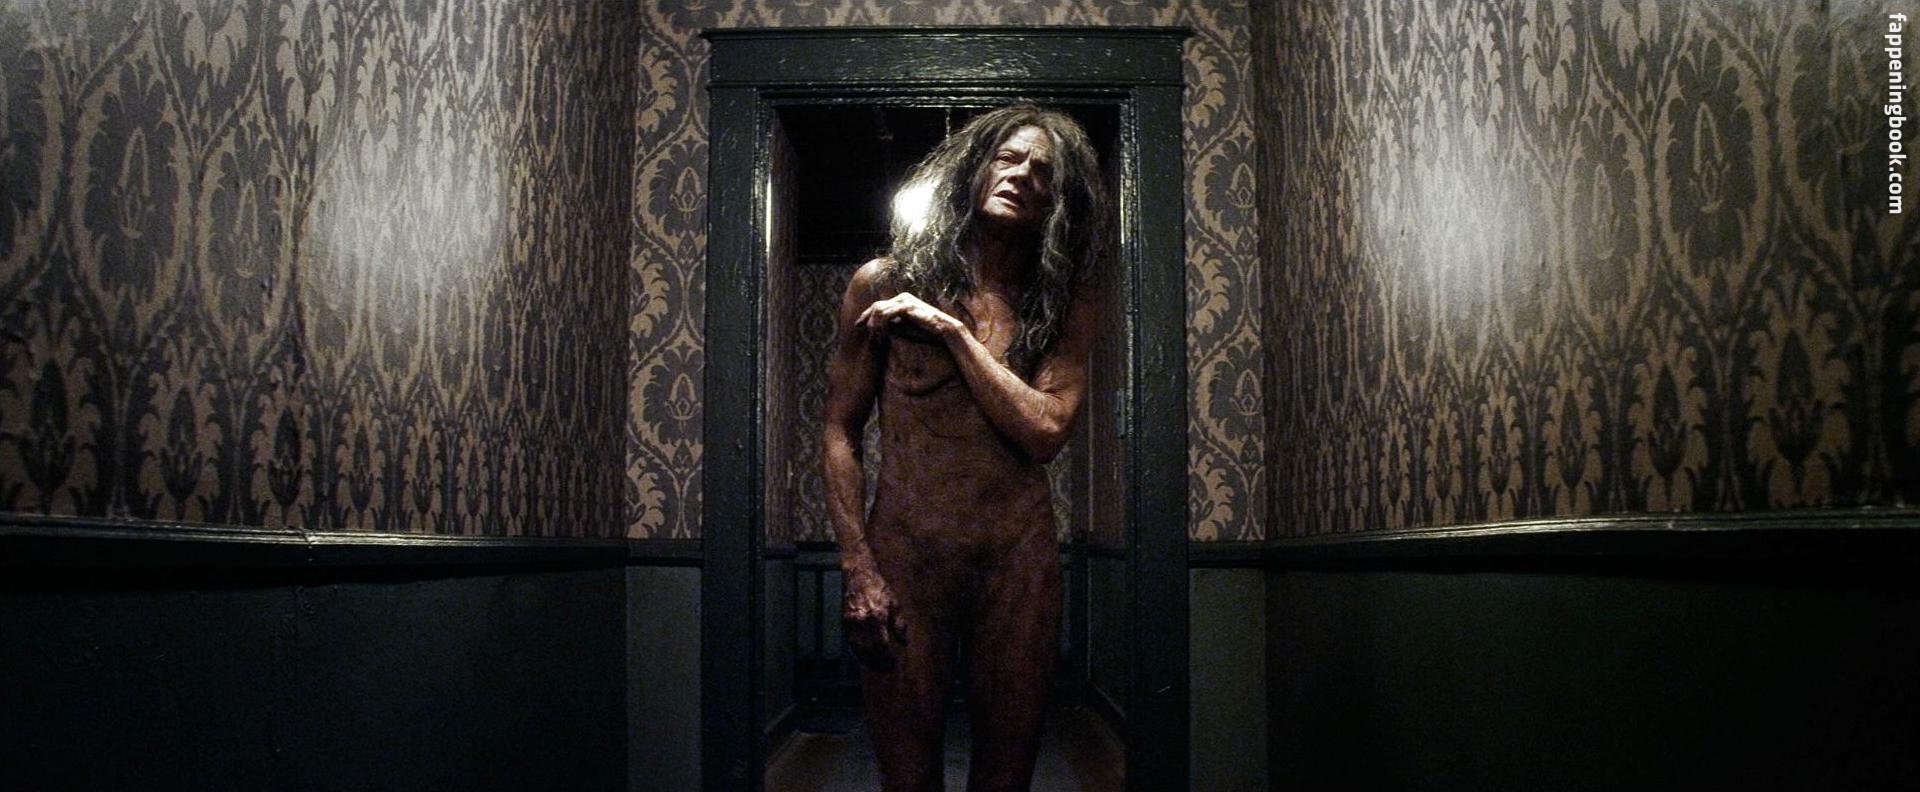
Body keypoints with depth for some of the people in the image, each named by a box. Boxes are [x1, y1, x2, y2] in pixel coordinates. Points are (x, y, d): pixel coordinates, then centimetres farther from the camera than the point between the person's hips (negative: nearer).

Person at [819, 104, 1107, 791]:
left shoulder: (1065, 303, 6)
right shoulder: (885, 283, 0)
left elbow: (1045, 432, -9)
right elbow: (839, 433, -1)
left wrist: (953, 330, -12)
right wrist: (858, 569, -9)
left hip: (1019, 555, 2)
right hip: (903, 550, -2)